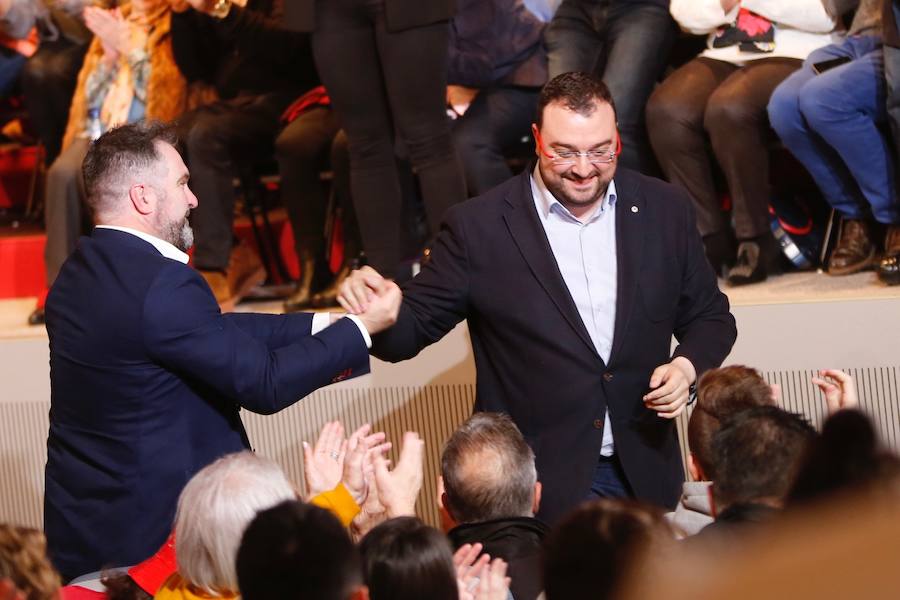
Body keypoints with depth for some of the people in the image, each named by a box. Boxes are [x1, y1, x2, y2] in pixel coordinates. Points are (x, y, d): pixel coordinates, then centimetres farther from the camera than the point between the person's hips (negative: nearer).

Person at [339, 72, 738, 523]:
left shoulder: (666, 209, 1)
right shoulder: (478, 227, -8)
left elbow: (709, 316, 11)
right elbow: (412, 329, -6)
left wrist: (687, 366, -10)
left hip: (643, 476, 3)